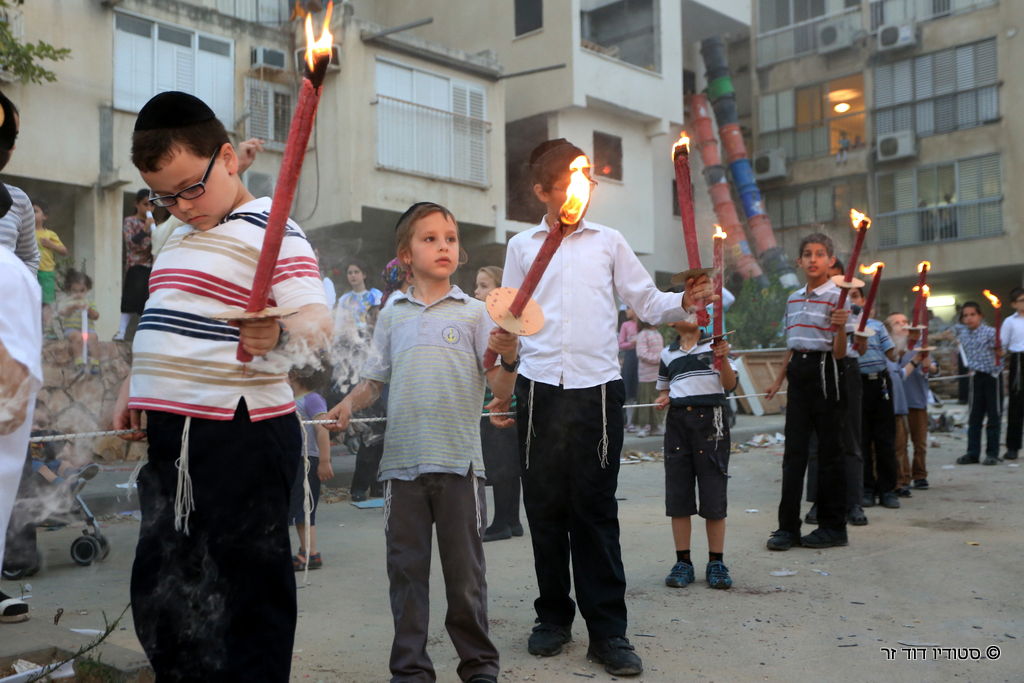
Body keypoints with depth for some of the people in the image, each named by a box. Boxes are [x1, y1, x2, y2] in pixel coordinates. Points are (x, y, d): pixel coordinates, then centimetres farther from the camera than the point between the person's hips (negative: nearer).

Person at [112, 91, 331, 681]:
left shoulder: (269, 230, -10)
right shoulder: (184, 234, 17)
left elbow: (318, 320, -22)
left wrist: (278, 334, -42)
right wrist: (136, 389, 22)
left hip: (241, 438, -9)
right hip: (171, 434, 9)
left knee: (249, 591, 1)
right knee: (160, 593, 16)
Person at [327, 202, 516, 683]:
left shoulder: (473, 312, 5)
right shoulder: (392, 315, 12)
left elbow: (499, 388, -1)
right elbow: (375, 377, 15)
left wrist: (508, 360, -21)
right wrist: (350, 403, -5)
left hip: (459, 460, -2)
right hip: (402, 459, 2)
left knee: (465, 571, 6)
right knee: (406, 568, 8)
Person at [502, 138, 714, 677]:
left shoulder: (608, 242, 12)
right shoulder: (522, 247, 13)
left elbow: (646, 302, 7)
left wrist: (684, 303, -11)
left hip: (597, 388, -1)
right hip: (540, 388, 1)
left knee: (596, 507, -1)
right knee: (544, 505, 6)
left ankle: (607, 629, 4)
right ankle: (554, 616, 20)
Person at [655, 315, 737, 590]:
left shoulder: (715, 346, 5)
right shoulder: (667, 354, 14)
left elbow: (730, 385, -2)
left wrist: (723, 359, -19)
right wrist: (663, 399, 2)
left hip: (710, 419, -3)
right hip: (677, 420, 3)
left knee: (714, 494, -1)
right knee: (677, 494, 3)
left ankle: (716, 563, 9)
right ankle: (683, 562, 12)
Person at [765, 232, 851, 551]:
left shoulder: (837, 297, -7)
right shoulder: (793, 299, 13)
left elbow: (840, 352, -13)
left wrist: (840, 327, -32)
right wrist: (778, 380, 22)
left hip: (825, 372, -6)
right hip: (798, 374, 6)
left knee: (829, 450, 2)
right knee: (794, 452, 5)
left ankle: (833, 527, 12)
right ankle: (788, 527, 9)